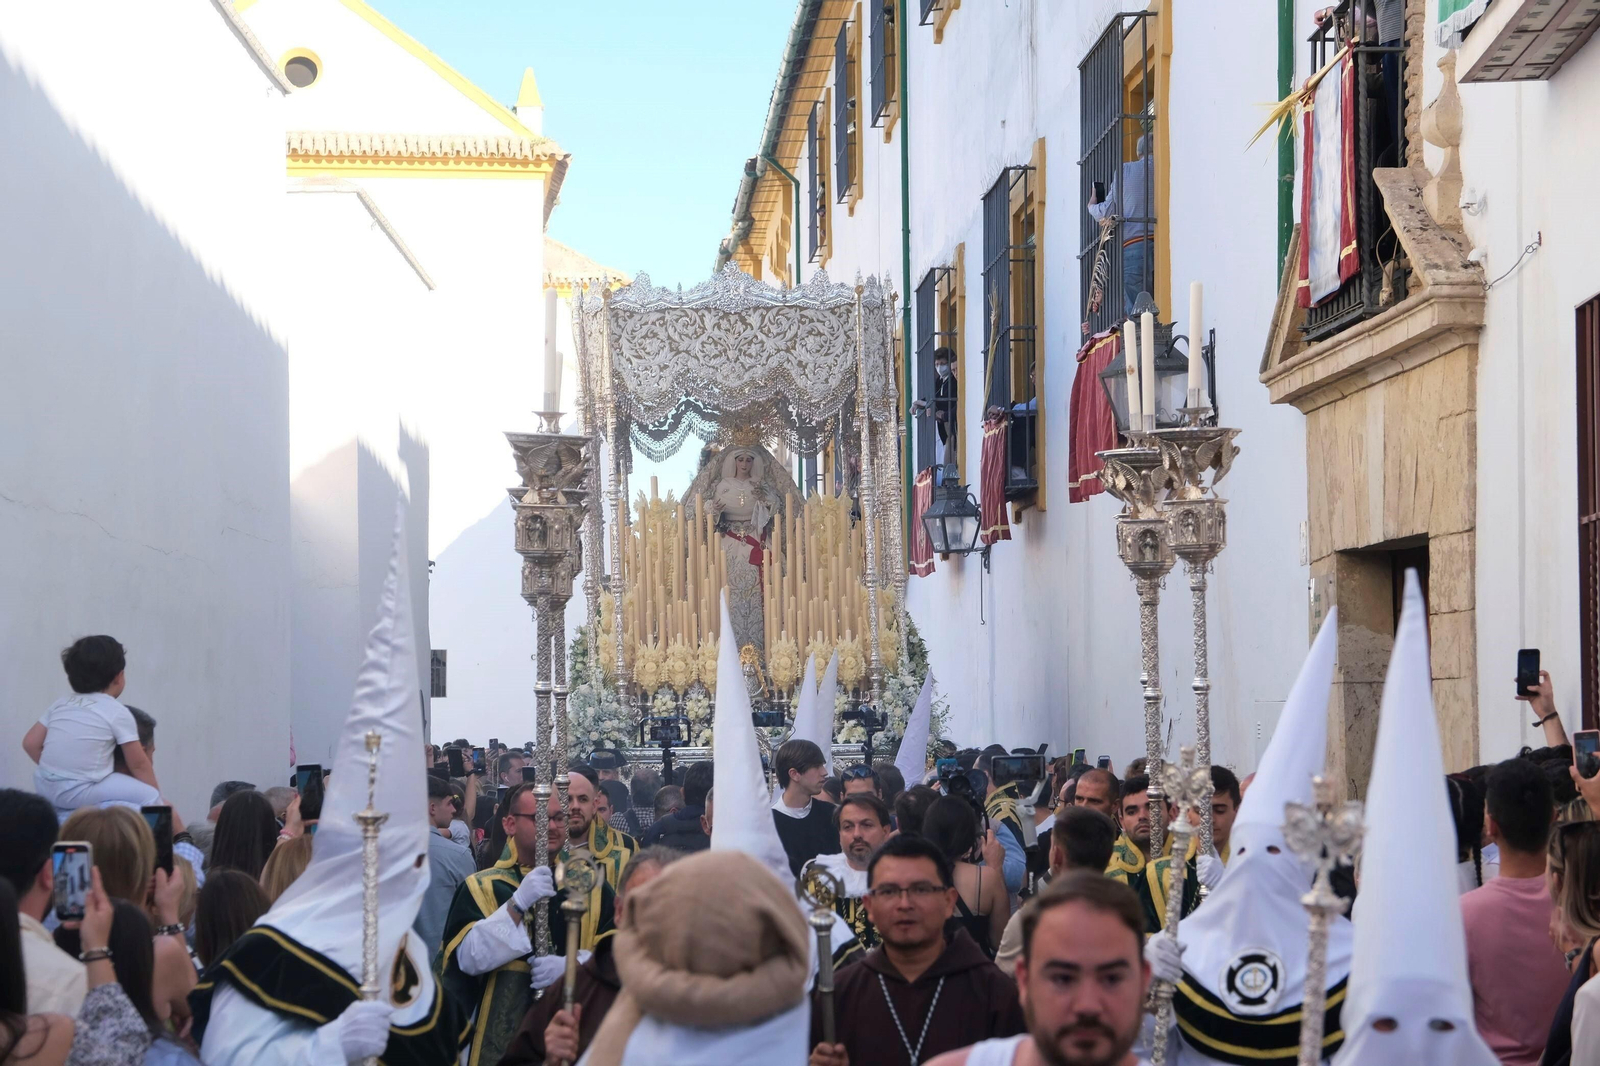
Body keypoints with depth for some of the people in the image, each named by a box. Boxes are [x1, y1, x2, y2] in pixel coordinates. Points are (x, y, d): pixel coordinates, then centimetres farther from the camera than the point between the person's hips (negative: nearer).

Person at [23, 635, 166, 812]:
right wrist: (155, 796, 13)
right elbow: (139, 764, 1)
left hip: (44, 787, 7)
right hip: (77, 793, -7)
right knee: (150, 795, -1)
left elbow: (31, 743, 13)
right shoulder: (118, 713, -1)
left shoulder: (60, 704, 15)